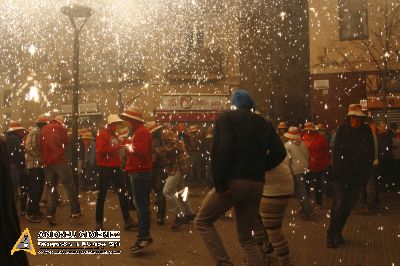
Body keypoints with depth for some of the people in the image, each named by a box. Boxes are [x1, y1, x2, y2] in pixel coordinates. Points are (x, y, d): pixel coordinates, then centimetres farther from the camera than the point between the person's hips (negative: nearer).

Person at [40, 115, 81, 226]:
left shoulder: (43, 129, 15)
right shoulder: (60, 128, -1)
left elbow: (41, 145, 17)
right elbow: (67, 142, 3)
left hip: (47, 162, 6)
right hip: (59, 160, -5)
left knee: (50, 188, 9)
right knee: (70, 186, 1)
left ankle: (50, 214, -1)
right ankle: (75, 211, 0)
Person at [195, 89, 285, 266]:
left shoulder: (227, 118, 0)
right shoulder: (264, 124, 16)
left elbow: (221, 150, -15)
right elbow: (279, 151, 8)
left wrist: (220, 184, -15)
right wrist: (259, 168, 16)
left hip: (233, 181, -6)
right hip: (257, 184, 6)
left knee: (202, 221, 10)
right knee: (246, 237, 17)